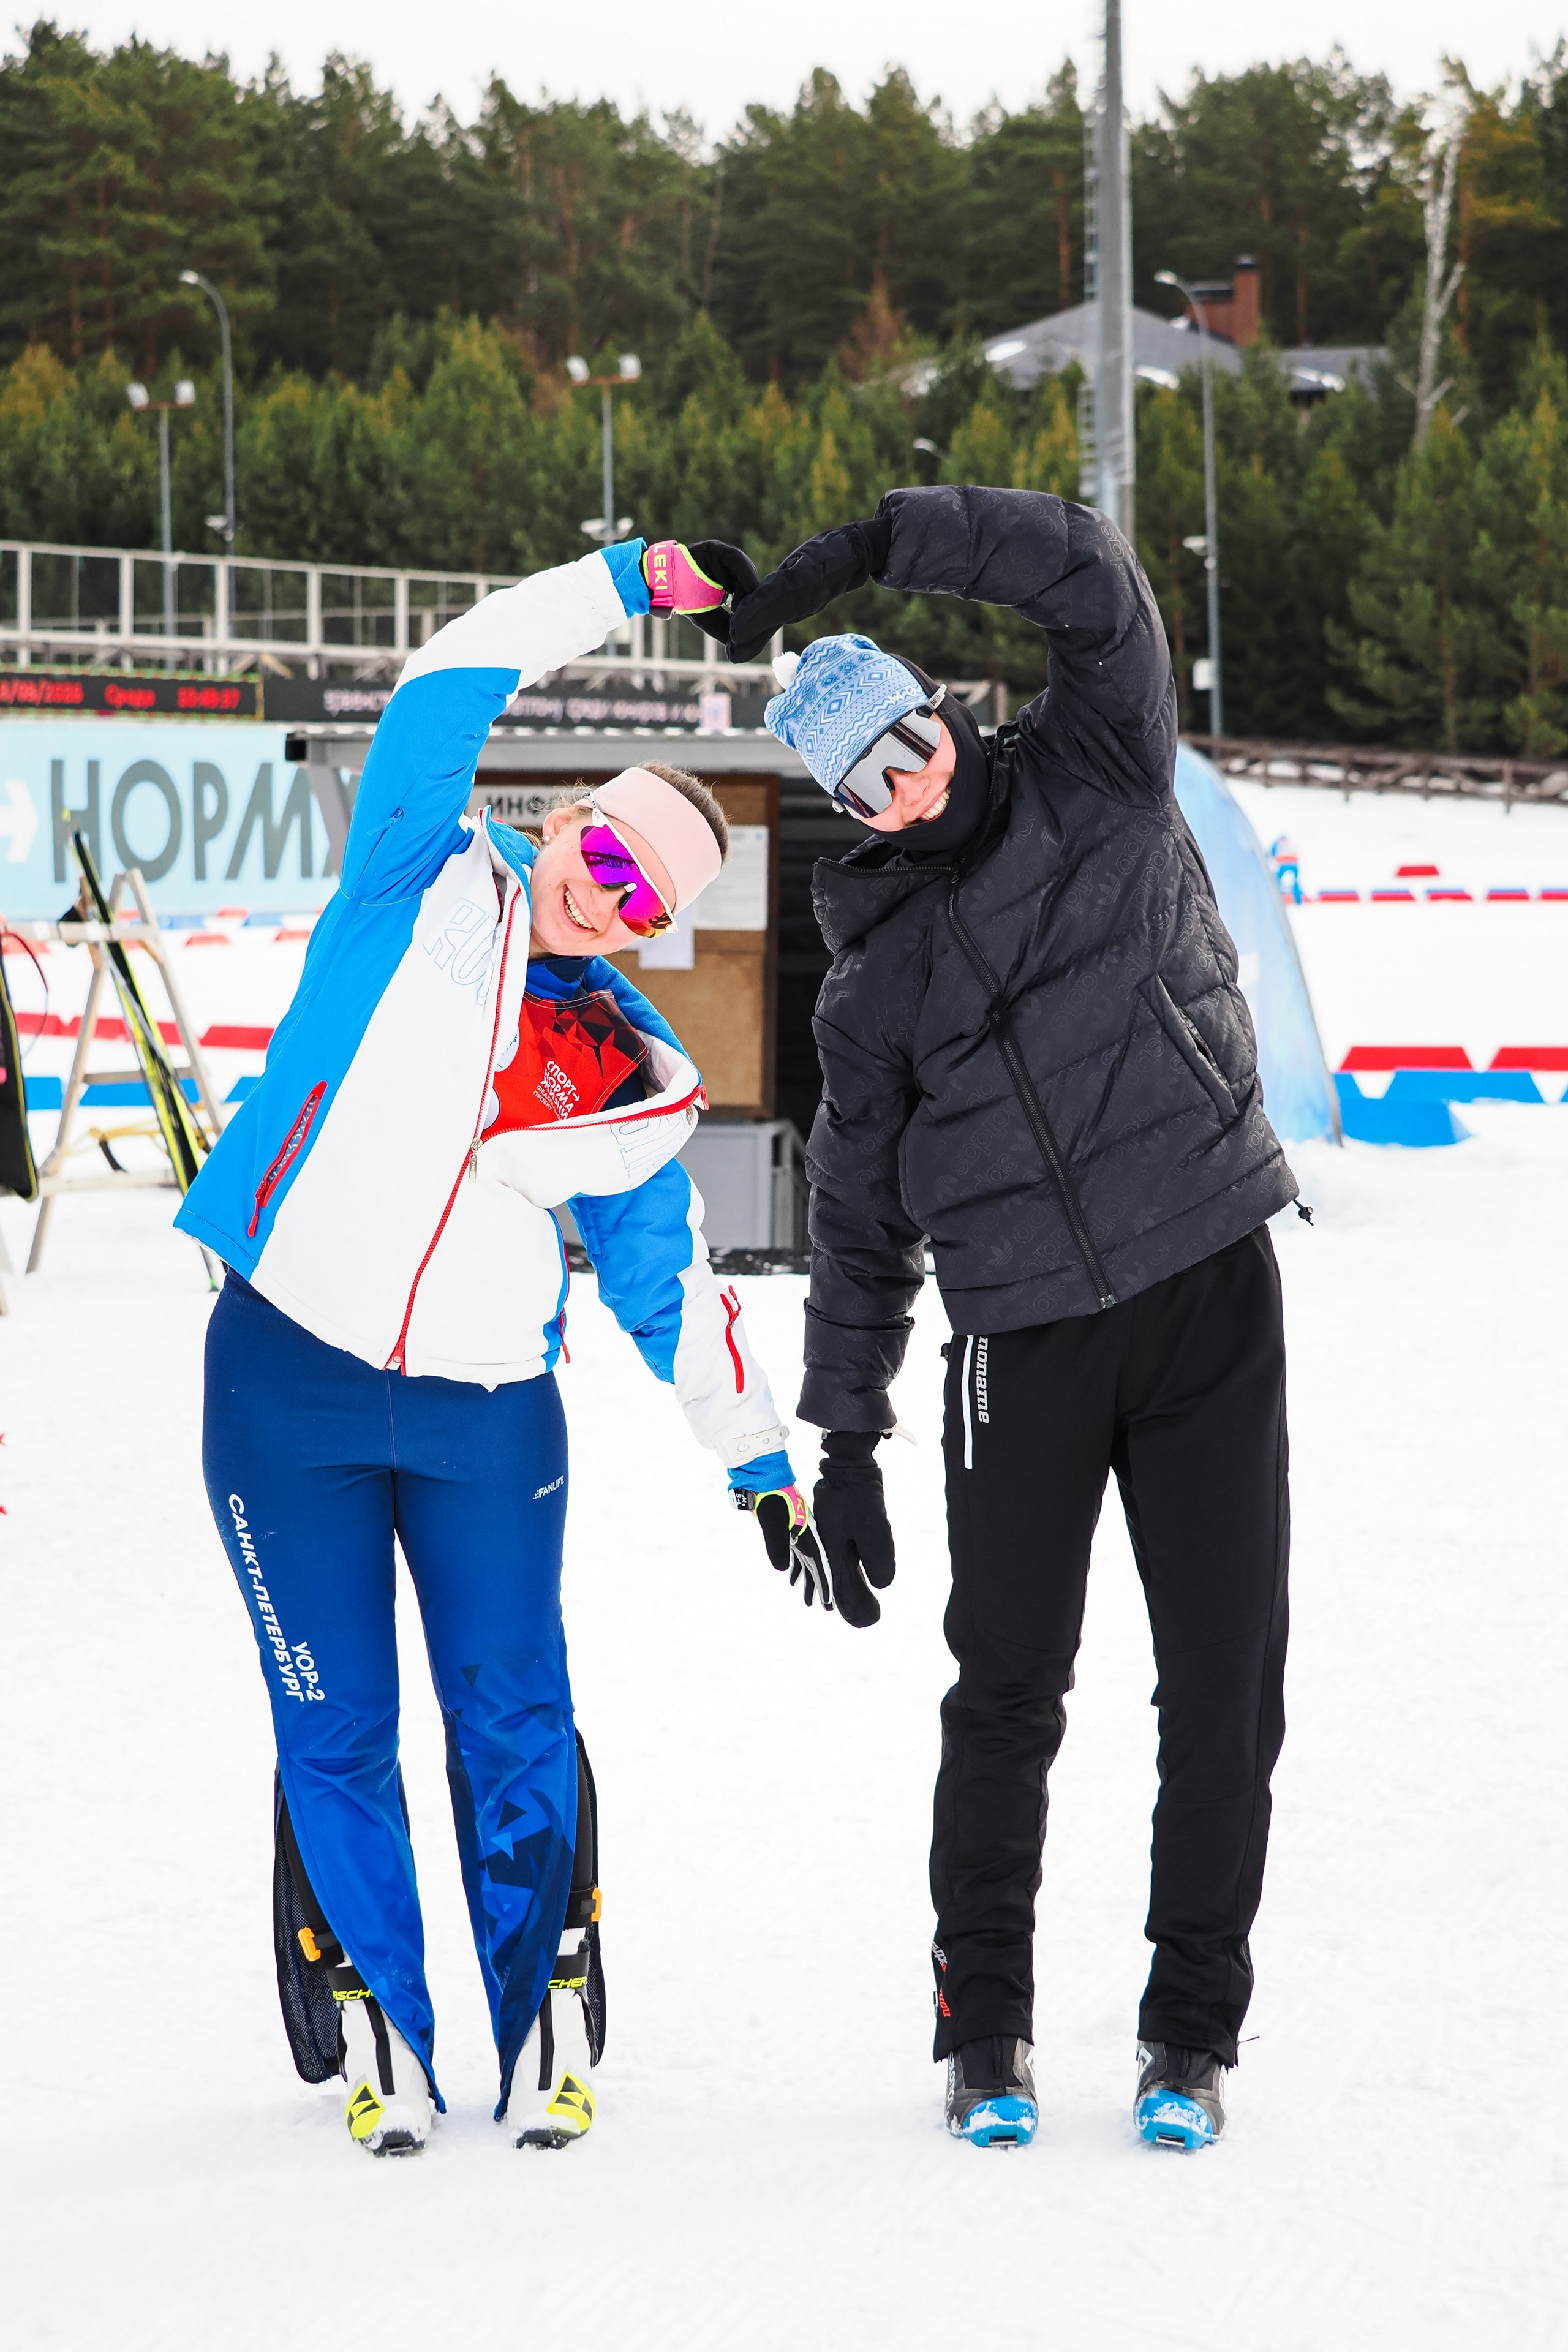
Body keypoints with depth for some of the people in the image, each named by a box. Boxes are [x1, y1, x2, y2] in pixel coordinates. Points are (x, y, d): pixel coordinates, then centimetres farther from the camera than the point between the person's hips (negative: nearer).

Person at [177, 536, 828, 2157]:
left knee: (516, 1722, 2)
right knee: (333, 1731, 4)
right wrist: (635, 579, -11)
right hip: (287, 1376, -2)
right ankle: (376, 2040, 15)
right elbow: (446, 690, -10)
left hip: (489, 1412, 2)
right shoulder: (427, 889, -2)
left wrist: (761, 1467, 11)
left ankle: (550, 2024, 15)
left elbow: (671, 1288, 13)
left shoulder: (631, 1085, 5)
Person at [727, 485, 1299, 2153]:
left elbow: (1091, 577, -8)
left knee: (1224, 1685, 0)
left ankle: (1194, 2028, 12)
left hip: (1209, 1295, -1)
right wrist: (841, 1437, 9)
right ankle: (985, 2026, 19)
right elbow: (862, 1221, 13)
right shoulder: (875, 984, 8)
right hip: (1021, 1340, 1)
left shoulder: (1099, 779, 5)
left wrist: (879, 547, -13)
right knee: (1007, 1689, 3)